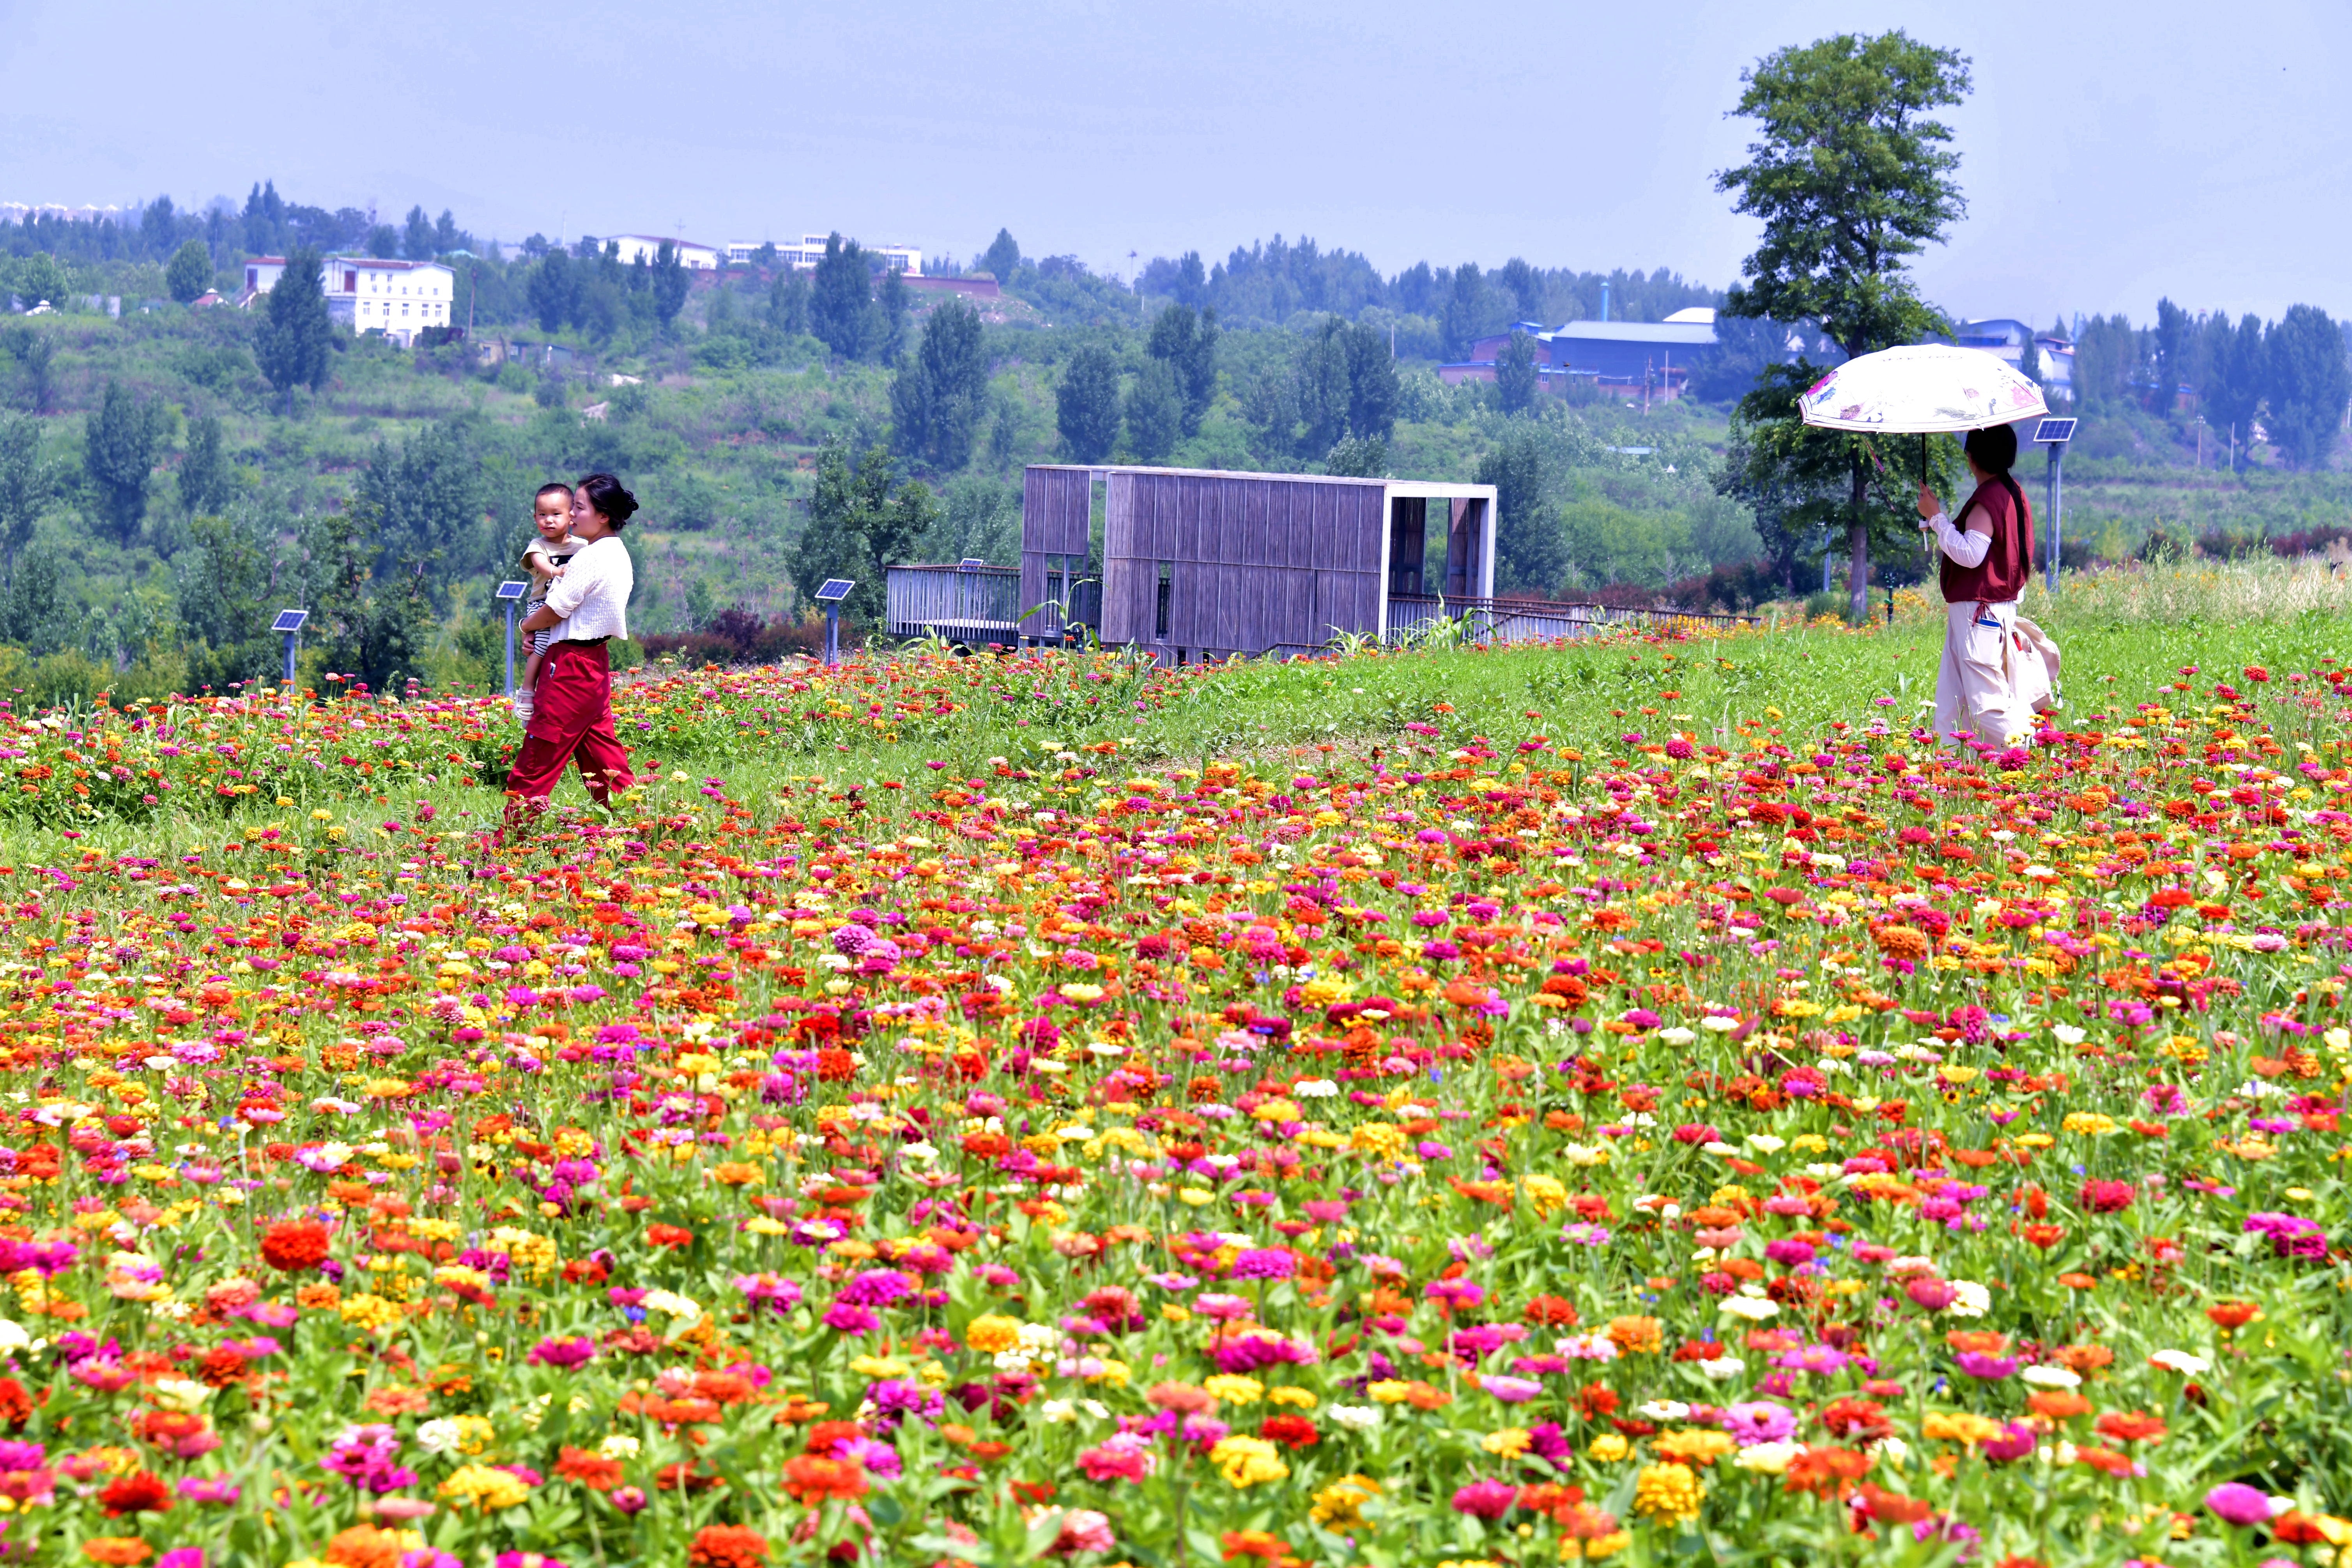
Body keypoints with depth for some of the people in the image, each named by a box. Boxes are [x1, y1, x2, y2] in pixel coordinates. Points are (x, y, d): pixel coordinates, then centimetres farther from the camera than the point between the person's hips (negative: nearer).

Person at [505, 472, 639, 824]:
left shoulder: (593, 557, -18)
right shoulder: (618, 554, 12)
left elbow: (556, 610, -14)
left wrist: (527, 625, 5)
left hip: (571, 664, -10)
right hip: (596, 663, 10)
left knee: (536, 763, -5)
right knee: (603, 757, 12)